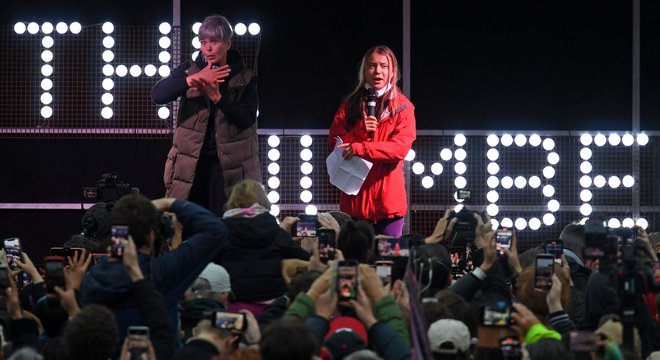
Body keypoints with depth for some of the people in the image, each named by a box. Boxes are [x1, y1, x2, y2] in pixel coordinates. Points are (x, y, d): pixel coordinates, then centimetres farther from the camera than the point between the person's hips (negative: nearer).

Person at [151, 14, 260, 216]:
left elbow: (247, 118, -8)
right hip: (191, 163, 1)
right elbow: (157, 95, -10)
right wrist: (195, 79, -22)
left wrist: (217, 97, -21)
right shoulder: (189, 71, 5)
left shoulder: (245, 79, 4)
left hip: (228, 165, -1)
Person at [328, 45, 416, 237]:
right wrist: (360, 131, -13)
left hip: (389, 198, -2)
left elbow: (401, 146, -10)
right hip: (355, 198, 2)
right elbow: (335, 143, 5)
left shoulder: (403, 107, 3)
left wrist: (358, 148, -18)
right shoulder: (350, 105, 11)